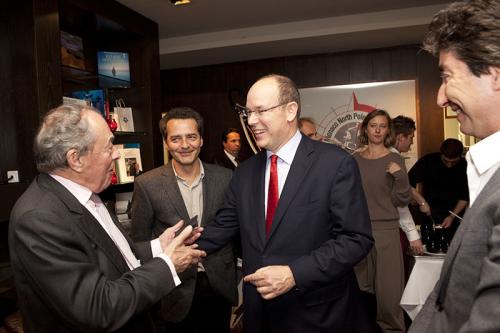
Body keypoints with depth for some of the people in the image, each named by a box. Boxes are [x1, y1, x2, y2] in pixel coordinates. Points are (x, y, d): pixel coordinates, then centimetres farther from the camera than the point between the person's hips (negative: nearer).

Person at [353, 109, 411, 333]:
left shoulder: (394, 160, -2)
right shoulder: (354, 160, 4)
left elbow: (402, 201, -4)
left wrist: (400, 176, -18)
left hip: (386, 230, -2)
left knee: (388, 291, 0)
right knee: (360, 287, 14)